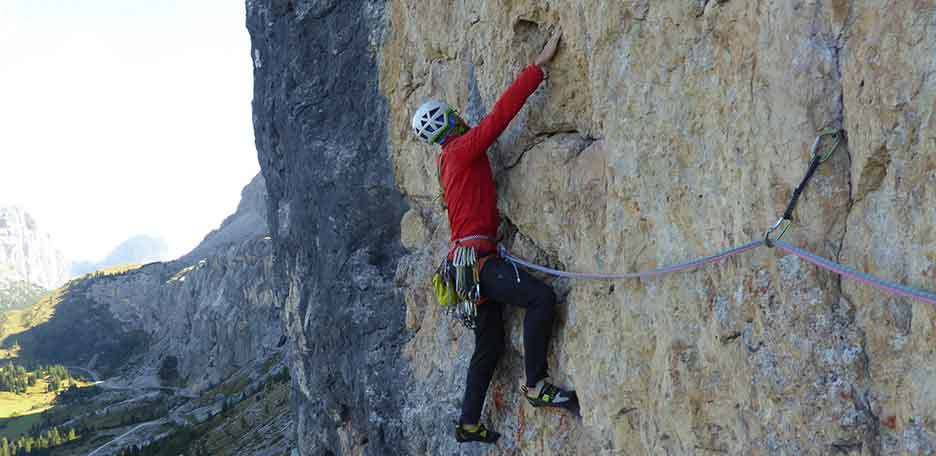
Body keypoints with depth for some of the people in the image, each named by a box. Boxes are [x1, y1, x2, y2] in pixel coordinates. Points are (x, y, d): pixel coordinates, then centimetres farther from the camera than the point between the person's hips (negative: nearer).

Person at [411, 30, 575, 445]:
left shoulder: (449, 159, 20)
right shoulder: (462, 150, -6)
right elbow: (499, 114, -14)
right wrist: (539, 66, -15)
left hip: (473, 259, 10)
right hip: (476, 256, -10)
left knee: (489, 346, 13)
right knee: (541, 297, -26)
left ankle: (469, 423, 19)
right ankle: (536, 385, -22)